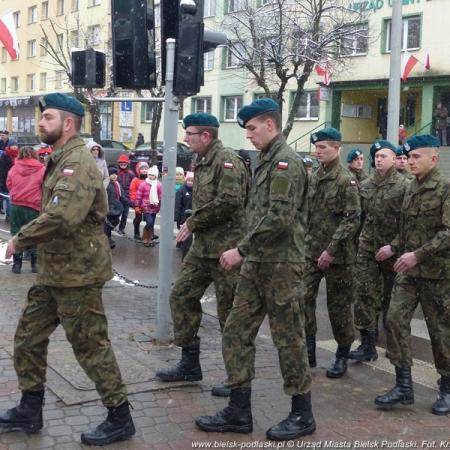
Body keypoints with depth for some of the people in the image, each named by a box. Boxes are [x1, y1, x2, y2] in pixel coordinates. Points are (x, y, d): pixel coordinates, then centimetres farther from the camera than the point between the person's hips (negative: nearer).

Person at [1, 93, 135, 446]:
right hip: (54, 271, 10)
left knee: (91, 345, -1)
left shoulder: (78, 163, -19)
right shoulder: (61, 160, 15)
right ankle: (30, 411, 30)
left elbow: (61, 216, -33)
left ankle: (120, 418, 14)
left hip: (77, 273, -10)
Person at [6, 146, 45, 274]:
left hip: (15, 205, 2)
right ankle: (35, 263, 8)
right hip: (33, 207, -2)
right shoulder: (42, 169, -5)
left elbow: (9, 185, 12)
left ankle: (17, 263, 10)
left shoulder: (14, 168, 3)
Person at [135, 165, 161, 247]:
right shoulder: (143, 184, -8)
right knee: (149, 223, -13)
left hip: (154, 207, 4)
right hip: (146, 207, -4)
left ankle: (150, 239, 22)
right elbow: (139, 196, -4)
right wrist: (137, 206, -4)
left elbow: (161, 196, 11)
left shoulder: (158, 185, 2)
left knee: (152, 224, 9)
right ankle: (145, 239, 4)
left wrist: (160, 206, 12)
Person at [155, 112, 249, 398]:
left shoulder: (227, 160, -14)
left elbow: (228, 201, -25)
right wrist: (193, 225, 5)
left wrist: (193, 223, -15)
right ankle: (189, 364, 24)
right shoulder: (202, 164, 16)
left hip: (225, 247, -10)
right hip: (203, 246, 10)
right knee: (182, 296, 11)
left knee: (230, 310, -1)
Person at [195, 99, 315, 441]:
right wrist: (245, 252, 13)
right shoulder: (267, 161, 17)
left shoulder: (286, 162, -12)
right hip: (257, 263, 9)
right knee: (236, 332, 8)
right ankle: (239, 412, 17)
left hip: (280, 264, -9)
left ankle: (303, 415, 16)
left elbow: (279, 217, -23)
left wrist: (241, 249, -20)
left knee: (289, 339, 1)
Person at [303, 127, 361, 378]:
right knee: (304, 298, 1)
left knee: (339, 306, 4)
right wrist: (305, 242, 10)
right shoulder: (315, 178, 10)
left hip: (337, 255, -6)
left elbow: (352, 219, -16)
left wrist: (331, 249, -20)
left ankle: (342, 356, 20)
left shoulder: (346, 180, -11)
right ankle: (308, 351, 13)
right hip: (312, 252, 6)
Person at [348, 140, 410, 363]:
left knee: (392, 300, 8)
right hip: (366, 250, 4)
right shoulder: (365, 185, 9)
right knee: (364, 296, -1)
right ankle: (367, 345, 6)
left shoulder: (404, 186, -6)